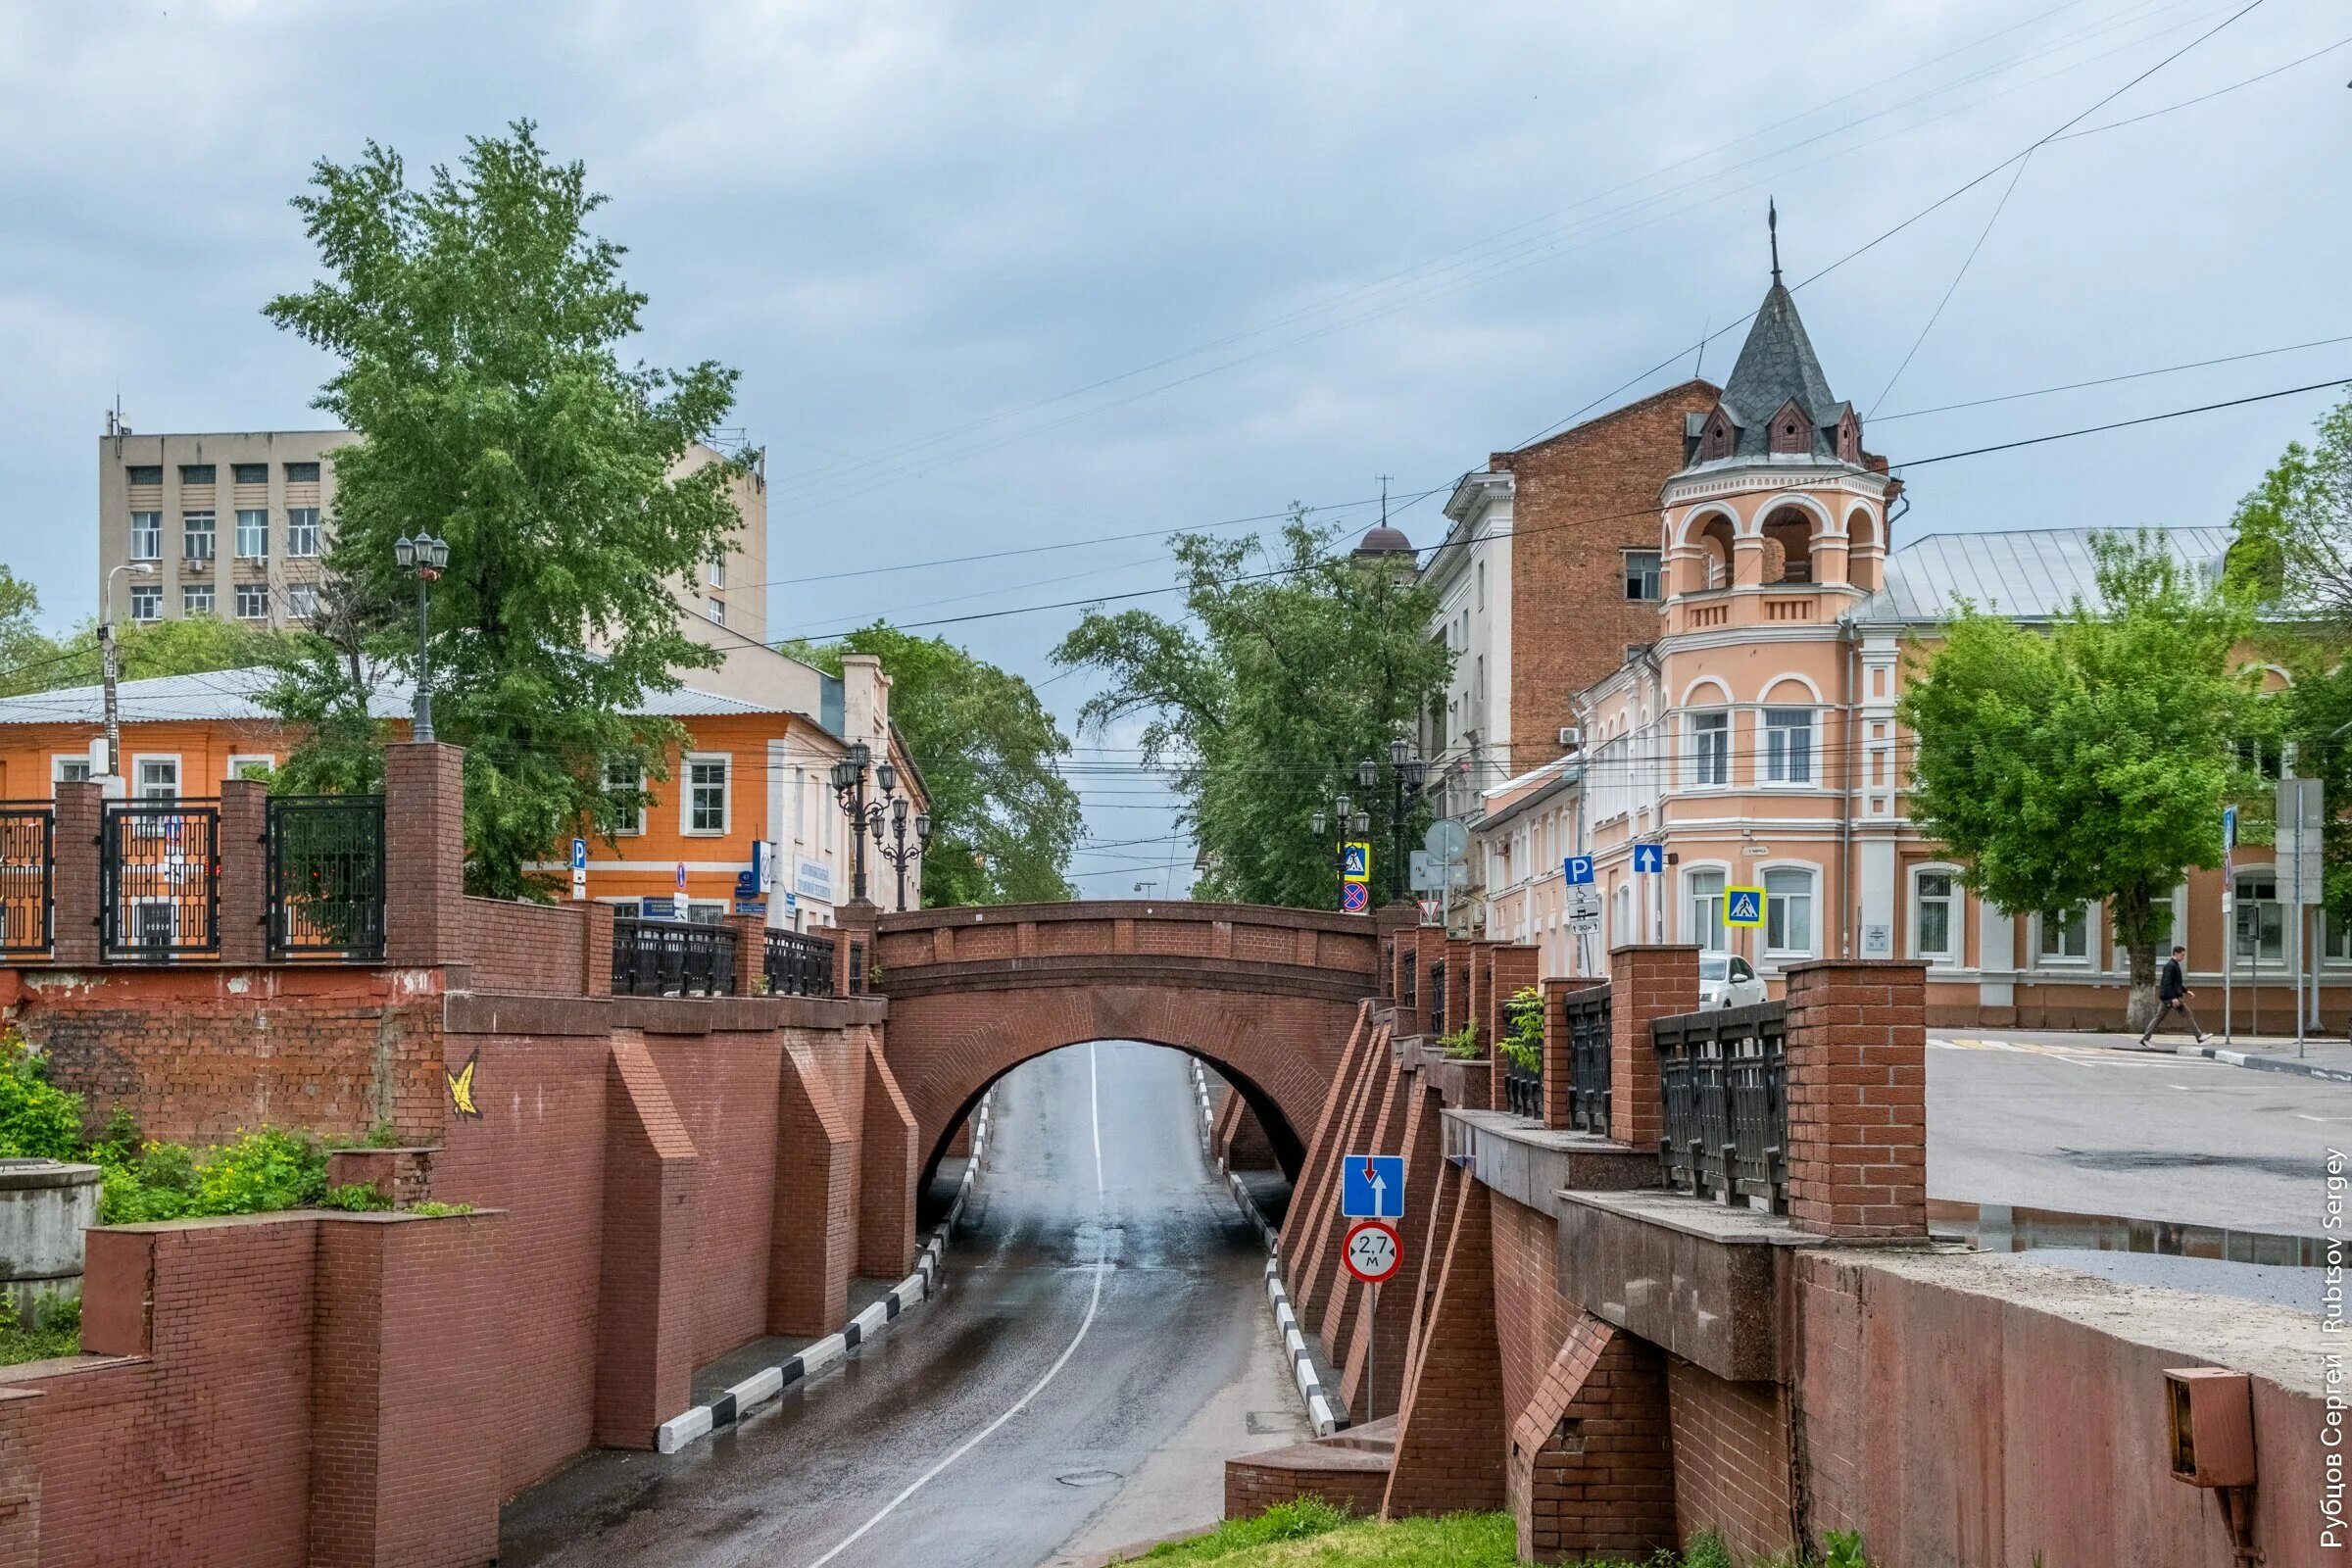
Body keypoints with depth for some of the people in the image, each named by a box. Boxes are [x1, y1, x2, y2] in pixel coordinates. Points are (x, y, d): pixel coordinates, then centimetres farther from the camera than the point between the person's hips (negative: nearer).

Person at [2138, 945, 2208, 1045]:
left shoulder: (2174, 965, 18)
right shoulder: (2171, 965, -15)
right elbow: (2167, 983, -23)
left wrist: (2186, 991, 21)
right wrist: (2173, 998, -27)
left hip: (2166, 997, 10)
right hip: (2170, 996, -10)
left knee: (2159, 1017, 8)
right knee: (2187, 1014, -4)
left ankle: (2145, 1038, 5)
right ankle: (2199, 1037, 1)